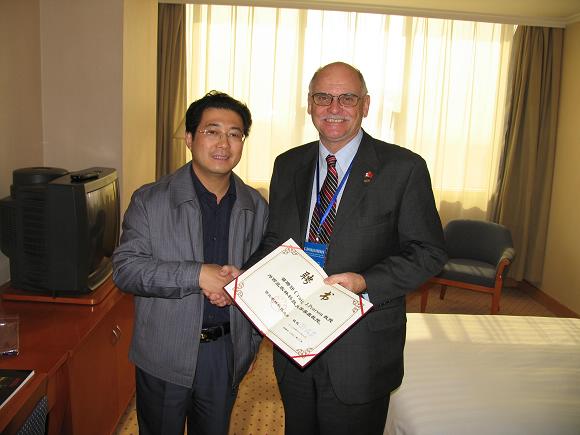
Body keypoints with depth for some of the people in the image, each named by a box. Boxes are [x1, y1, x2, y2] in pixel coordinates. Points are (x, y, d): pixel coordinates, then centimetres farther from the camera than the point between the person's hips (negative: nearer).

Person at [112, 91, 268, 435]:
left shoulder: (256, 207, 1)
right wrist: (196, 275, -26)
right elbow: (125, 268, -15)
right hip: (165, 356, -2)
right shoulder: (150, 200, -9)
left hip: (227, 353, 3)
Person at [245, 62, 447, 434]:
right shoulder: (287, 166, 5)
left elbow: (430, 251, -9)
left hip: (359, 356, -4)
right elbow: (274, 241, 11)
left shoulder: (403, 168, -10)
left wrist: (366, 282, -23)